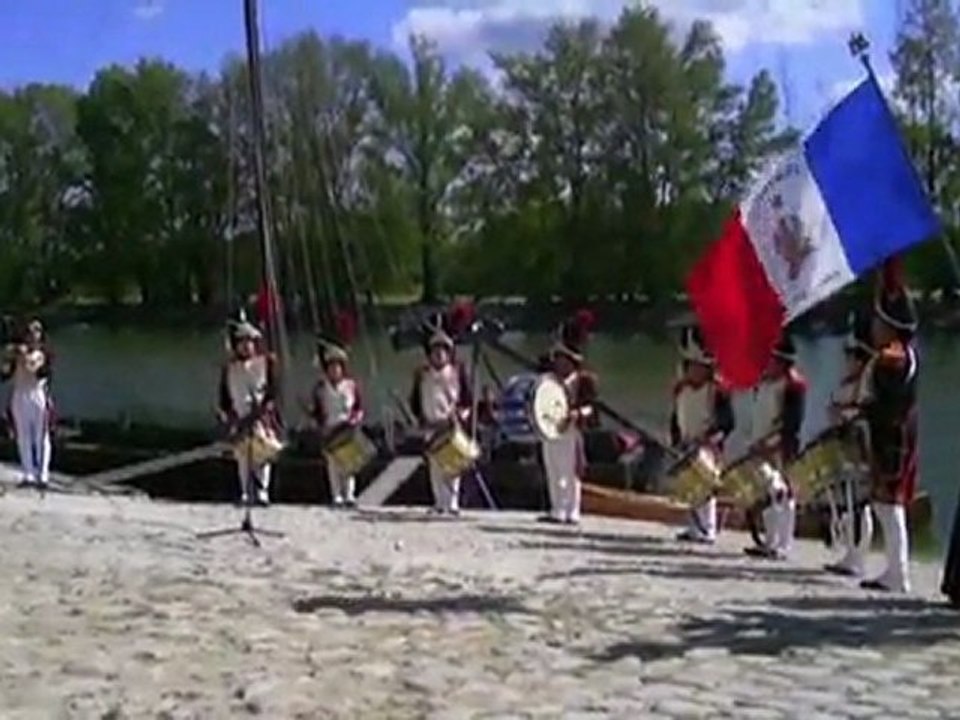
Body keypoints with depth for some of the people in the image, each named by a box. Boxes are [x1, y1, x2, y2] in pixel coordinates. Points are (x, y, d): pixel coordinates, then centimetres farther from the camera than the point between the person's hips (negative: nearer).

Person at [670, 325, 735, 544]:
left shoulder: (718, 390, -10)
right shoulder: (681, 388, 10)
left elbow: (727, 422, -13)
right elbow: (675, 418, 17)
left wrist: (710, 437, -24)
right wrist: (676, 441, 9)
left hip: (708, 448, -7)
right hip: (687, 448, 7)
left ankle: (708, 530, -9)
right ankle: (695, 528, 17)